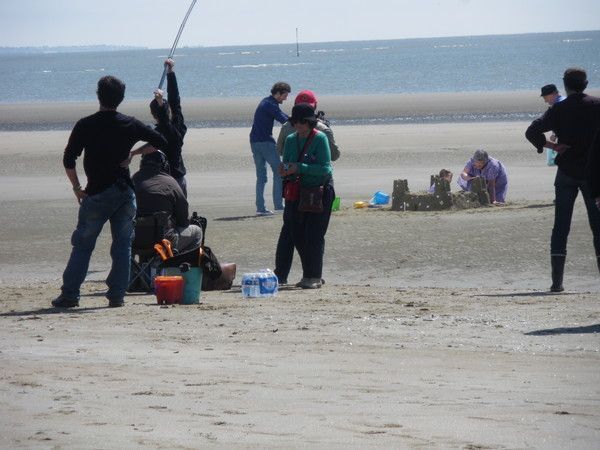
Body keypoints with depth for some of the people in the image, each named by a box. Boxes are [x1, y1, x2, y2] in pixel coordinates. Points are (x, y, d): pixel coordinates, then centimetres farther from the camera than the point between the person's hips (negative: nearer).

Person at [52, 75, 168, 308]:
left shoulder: (85, 125, -4)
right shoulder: (130, 124, 2)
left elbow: (68, 160, -7)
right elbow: (161, 143, 7)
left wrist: (77, 188, 4)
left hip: (97, 193, -2)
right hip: (125, 192, 2)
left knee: (82, 244, 5)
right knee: (122, 245, 7)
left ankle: (69, 294, 2)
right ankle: (117, 295, 3)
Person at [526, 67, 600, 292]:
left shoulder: (558, 109, -2)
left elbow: (532, 131, -12)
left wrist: (551, 145, -3)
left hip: (566, 172, 1)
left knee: (560, 227, 5)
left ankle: (557, 280, -1)